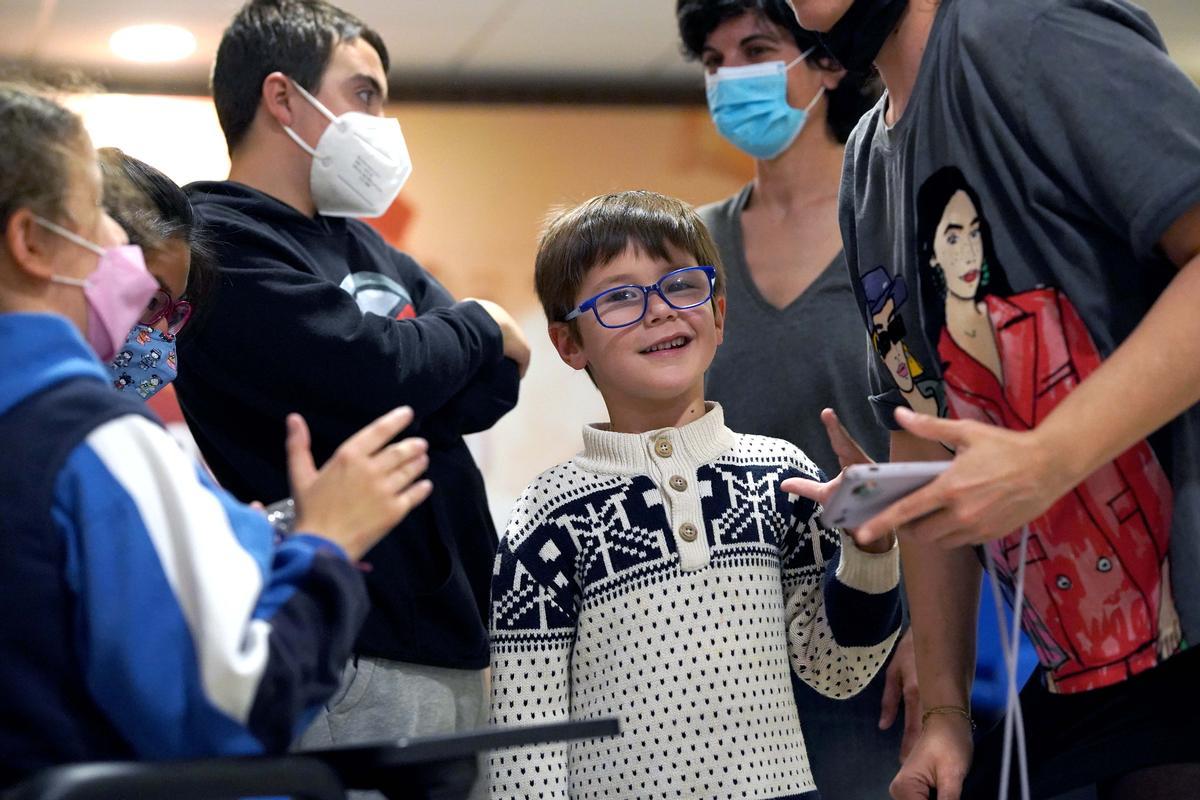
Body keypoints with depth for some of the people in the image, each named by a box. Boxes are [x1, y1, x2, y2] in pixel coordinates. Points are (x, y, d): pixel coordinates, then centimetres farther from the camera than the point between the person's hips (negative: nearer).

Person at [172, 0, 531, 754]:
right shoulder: (218, 241, -8)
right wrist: (478, 328, 0)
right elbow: (373, 376, -20)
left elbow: (494, 386, 9)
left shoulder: (363, 246, 19)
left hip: (453, 630, 8)